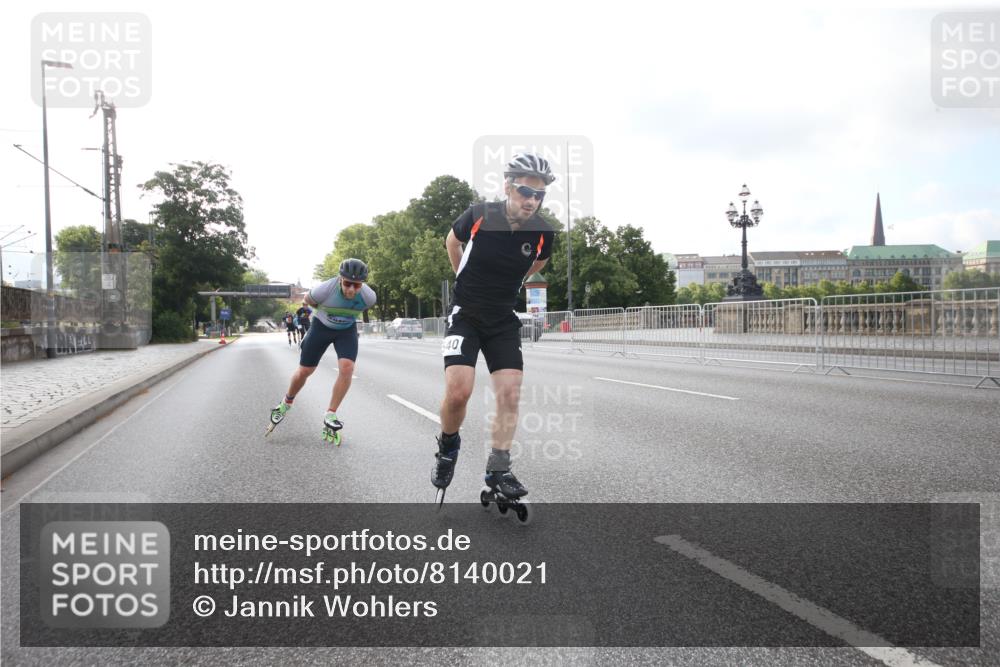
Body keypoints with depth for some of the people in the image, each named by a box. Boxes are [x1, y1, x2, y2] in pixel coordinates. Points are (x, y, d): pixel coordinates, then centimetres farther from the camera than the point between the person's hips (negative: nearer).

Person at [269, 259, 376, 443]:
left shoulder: (369, 297, -28)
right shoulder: (324, 289, -34)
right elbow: (307, 300, -8)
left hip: (347, 330, 1)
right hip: (321, 326, -1)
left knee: (347, 368, -21)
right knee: (304, 371, 5)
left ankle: (330, 417, -7)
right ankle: (286, 403, 35)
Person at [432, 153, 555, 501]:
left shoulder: (542, 232, -11)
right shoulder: (479, 215, -17)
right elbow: (452, 241, 7)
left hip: (504, 320, 3)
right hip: (465, 314, -3)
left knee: (510, 393, -7)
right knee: (458, 391, -18)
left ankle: (498, 470, 6)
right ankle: (447, 446, 11)